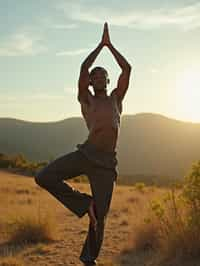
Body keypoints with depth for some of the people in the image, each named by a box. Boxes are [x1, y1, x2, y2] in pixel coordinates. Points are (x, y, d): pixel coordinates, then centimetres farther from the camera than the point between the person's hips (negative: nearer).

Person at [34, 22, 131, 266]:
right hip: (85, 154, 0)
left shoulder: (116, 98, 20)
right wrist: (101, 45, 12)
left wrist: (110, 45, 18)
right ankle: (84, 203, -4)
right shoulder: (86, 100, 14)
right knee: (43, 177, -20)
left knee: (100, 216, 2)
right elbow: (83, 68, 3)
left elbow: (127, 68, 12)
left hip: (106, 162, 1)